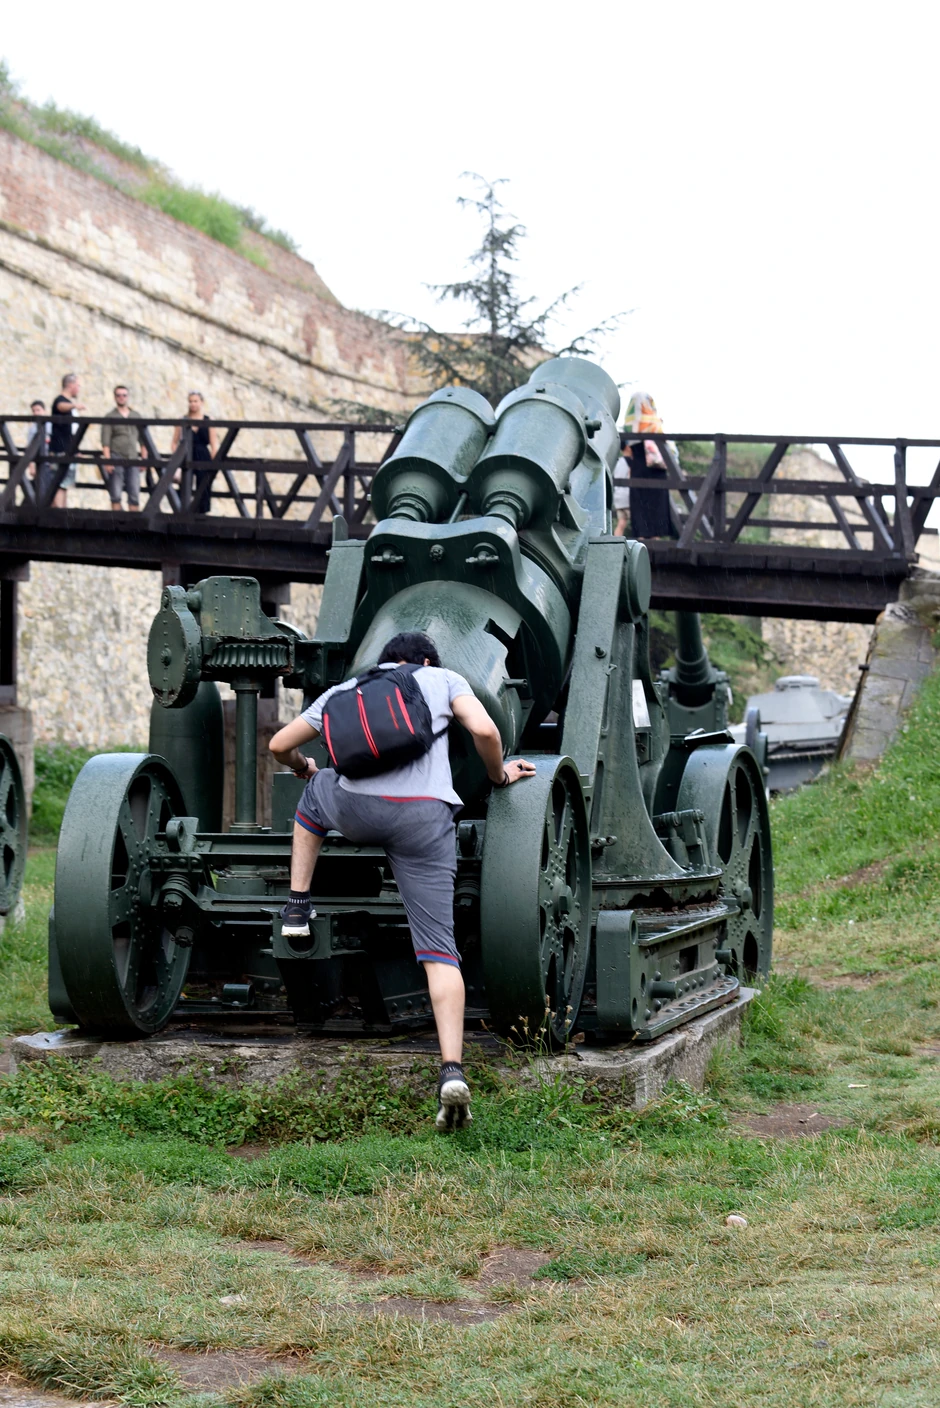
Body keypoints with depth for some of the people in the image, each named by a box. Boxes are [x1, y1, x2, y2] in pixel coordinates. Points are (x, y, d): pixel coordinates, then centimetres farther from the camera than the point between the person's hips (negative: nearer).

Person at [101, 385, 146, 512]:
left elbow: (142, 440, 17)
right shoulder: (110, 417, 3)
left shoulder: (136, 417, 15)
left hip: (133, 460, 3)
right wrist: (107, 461, -13)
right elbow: (105, 442, -4)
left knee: (134, 495, -1)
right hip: (116, 460, -3)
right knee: (116, 495, -4)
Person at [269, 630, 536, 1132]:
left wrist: (304, 767, 53)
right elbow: (485, 731, 4)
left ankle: (297, 908, 36)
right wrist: (498, 775, 23)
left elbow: (279, 745, 31)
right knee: (438, 946, -1)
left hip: (356, 809, 2)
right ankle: (452, 1071, -16)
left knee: (317, 791, 39)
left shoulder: (344, 690, 28)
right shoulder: (444, 679, 22)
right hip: (426, 816, -2)